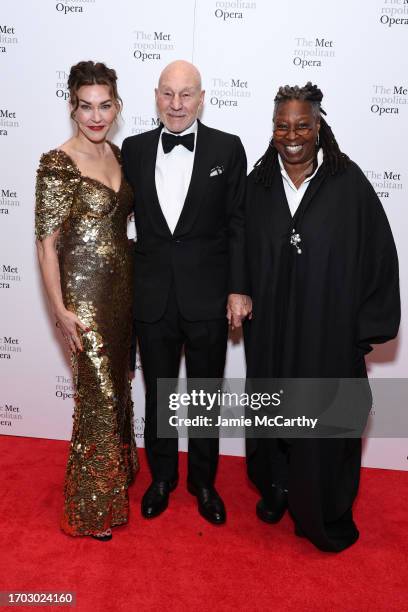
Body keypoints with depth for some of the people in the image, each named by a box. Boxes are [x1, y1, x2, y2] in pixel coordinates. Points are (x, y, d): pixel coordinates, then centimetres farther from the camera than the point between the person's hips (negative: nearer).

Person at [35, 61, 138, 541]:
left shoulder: (117, 154, 7)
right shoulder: (57, 164, -14)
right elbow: (46, 243, -14)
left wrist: (133, 281, 12)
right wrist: (60, 310, -16)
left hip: (121, 283, 7)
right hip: (84, 289, -7)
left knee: (117, 385, 18)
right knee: (99, 394, 2)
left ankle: (117, 473, 41)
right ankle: (92, 506, 22)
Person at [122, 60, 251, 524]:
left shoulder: (227, 148, -3)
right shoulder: (134, 149, 3)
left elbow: (238, 224, -3)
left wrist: (238, 289, -7)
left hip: (208, 298, -1)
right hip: (152, 298, 2)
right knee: (157, 394, 17)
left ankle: (203, 481, 36)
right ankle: (161, 478, 39)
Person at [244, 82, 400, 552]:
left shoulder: (348, 183, -7)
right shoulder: (258, 184, 2)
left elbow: (379, 254, -5)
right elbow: (242, 253, 8)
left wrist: (366, 327, -5)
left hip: (329, 332, -2)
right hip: (271, 332, 3)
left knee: (325, 422, 10)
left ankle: (328, 517, 33)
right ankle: (276, 489, 43)